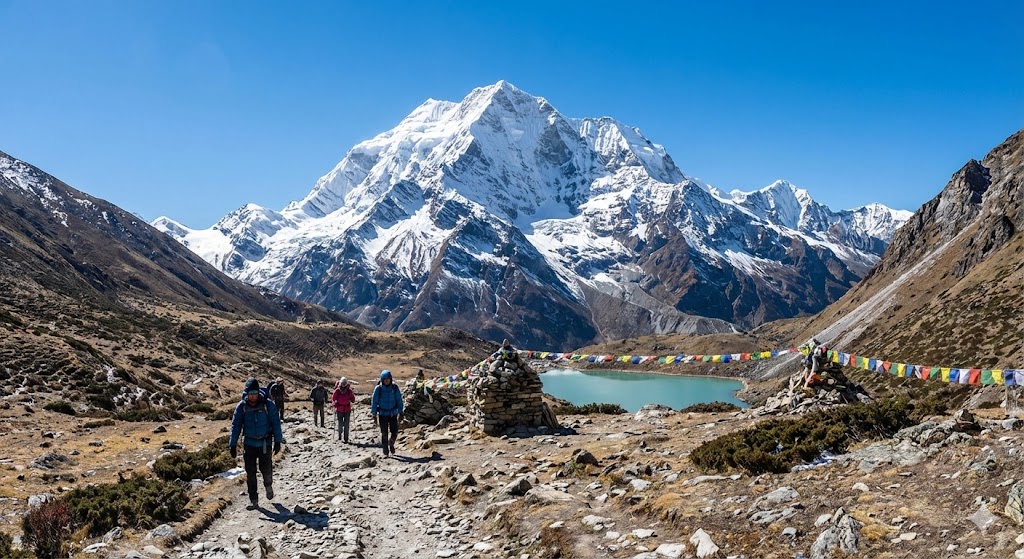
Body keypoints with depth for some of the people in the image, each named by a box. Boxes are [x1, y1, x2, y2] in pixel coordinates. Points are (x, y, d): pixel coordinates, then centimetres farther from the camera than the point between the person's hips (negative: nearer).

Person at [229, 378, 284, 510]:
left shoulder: (268, 405, -9)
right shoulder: (241, 406, -5)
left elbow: (276, 423, -4)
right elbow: (235, 426, 0)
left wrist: (278, 441, -5)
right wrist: (233, 445, -2)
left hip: (265, 443, -1)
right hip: (249, 444, 2)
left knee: (266, 469, 1)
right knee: (250, 473, 2)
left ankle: (268, 485, 34)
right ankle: (253, 500, 12)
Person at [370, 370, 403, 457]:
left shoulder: (395, 387, -5)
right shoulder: (378, 388, -9)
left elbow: (399, 400, 2)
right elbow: (374, 401, -2)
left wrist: (400, 412, 1)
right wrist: (374, 414, -2)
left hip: (393, 414, 1)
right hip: (382, 414, -1)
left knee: (394, 432, -2)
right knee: (384, 433, 4)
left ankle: (391, 444, 29)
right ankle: (385, 452, 14)